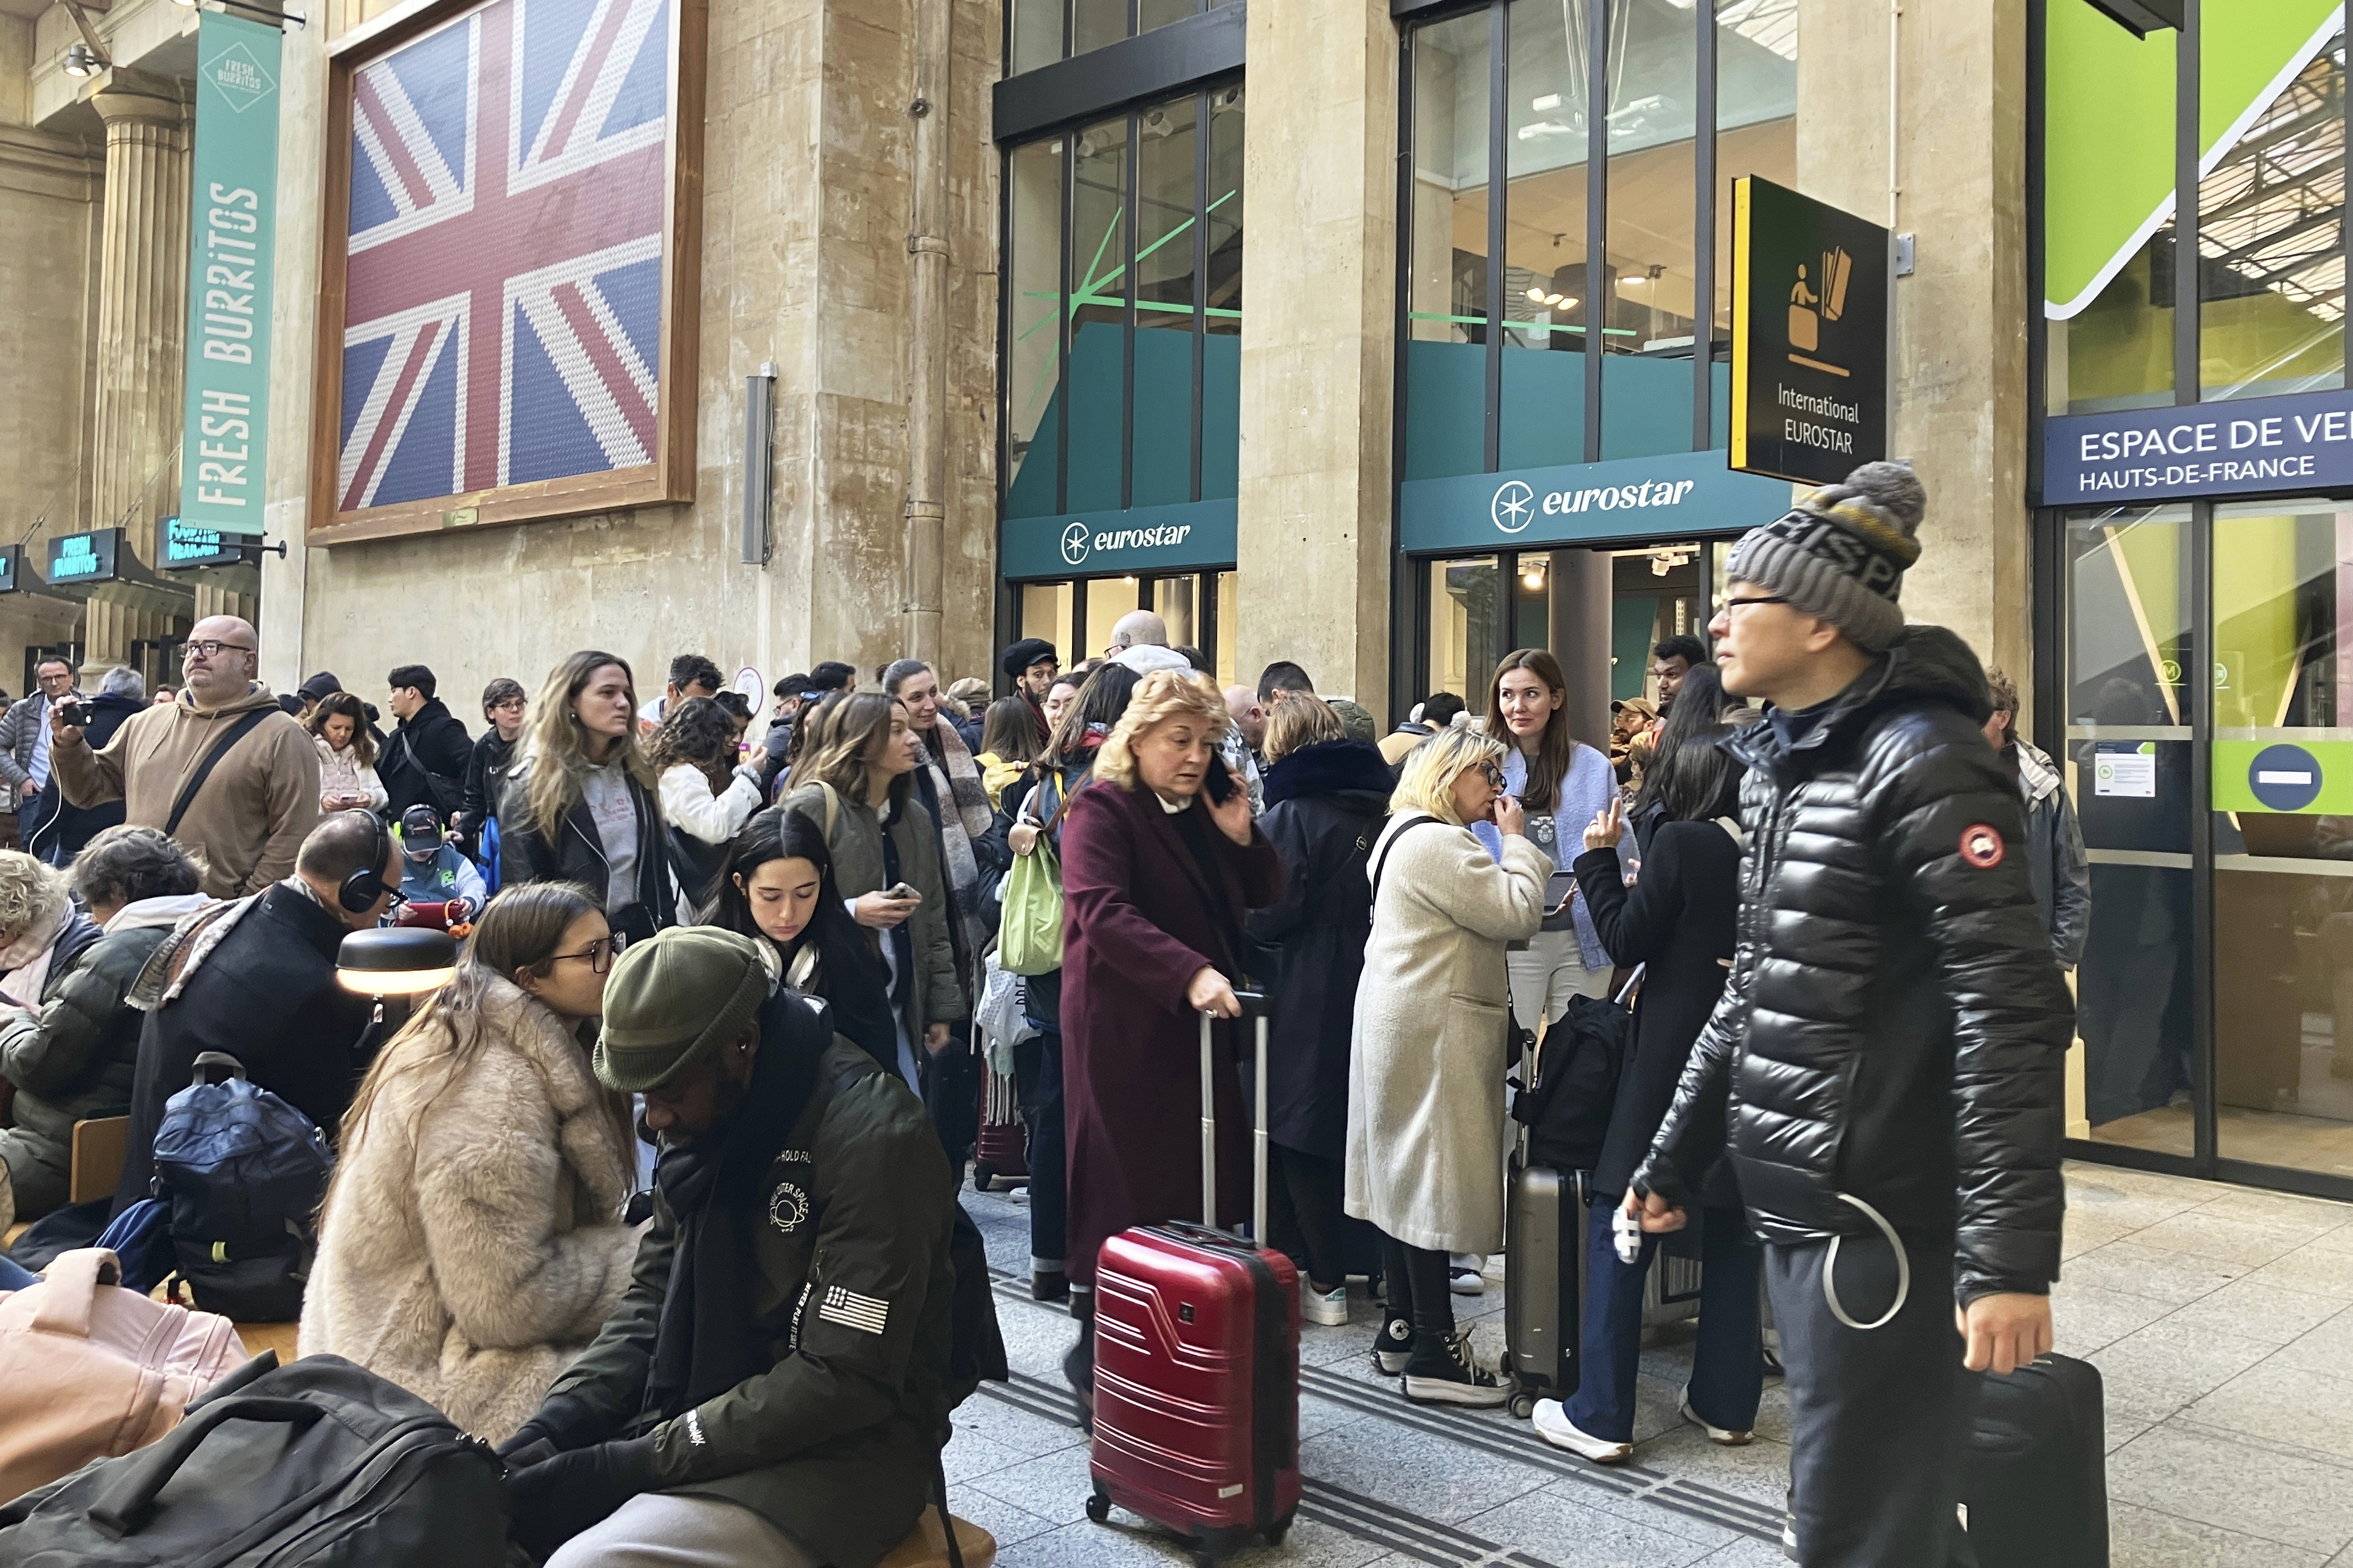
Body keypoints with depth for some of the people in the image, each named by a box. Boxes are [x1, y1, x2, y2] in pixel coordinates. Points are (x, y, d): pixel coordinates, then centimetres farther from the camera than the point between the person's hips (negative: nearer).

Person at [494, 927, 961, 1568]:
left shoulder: (873, 1137, -21)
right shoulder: (706, 1118, 4)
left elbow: (846, 1380, -23)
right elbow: (653, 1298, 10)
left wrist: (643, 1463, -22)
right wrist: (556, 1424, -7)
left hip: (850, 1448, -7)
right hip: (714, 1412, 8)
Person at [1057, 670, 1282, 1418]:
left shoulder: (1206, 811, 15)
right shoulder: (1102, 807, -8)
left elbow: (1264, 900, 15)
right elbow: (1100, 909, -23)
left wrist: (1243, 838, -3)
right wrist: (1190, 973, -32)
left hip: (1196, 1029, 7)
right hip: (1123, 1031, -7)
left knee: (1207, 1193, 5)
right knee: (1127, 1195, -3)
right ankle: (1098, 1353, 12)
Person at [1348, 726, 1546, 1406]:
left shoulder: (1408, 836, 19)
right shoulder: (1437, 841, -17)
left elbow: (1495, 916, 19)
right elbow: (1517, 915, -18)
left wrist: (1510, 843, 12)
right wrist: (1515, 839, -6)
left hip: (1405, 1024, 11)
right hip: (1432, 1028, -11)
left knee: (1407, 1172, 14)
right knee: (1433, 1177, -7)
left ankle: (1401, 1328, 22)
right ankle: (1433, 1353, -1)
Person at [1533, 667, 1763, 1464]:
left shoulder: (1681, 842, -15)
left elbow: (1626, 940, -9)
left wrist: (1599, 859, 0)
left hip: (1674, 1055, -5)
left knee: (1621, 1229, 2)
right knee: (1732, 1229, 15)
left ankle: (1600, 1415, 4)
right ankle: (1727, 1402, 23)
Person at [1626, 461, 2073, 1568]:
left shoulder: (1921, 762, -15)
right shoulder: (1780, 764, 12)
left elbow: (2011, 1014, -21)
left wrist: (2012, 1255, -25)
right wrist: (1676, 1155, 20)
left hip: (1883, 1218, -9)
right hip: (1792, 1202, 9)